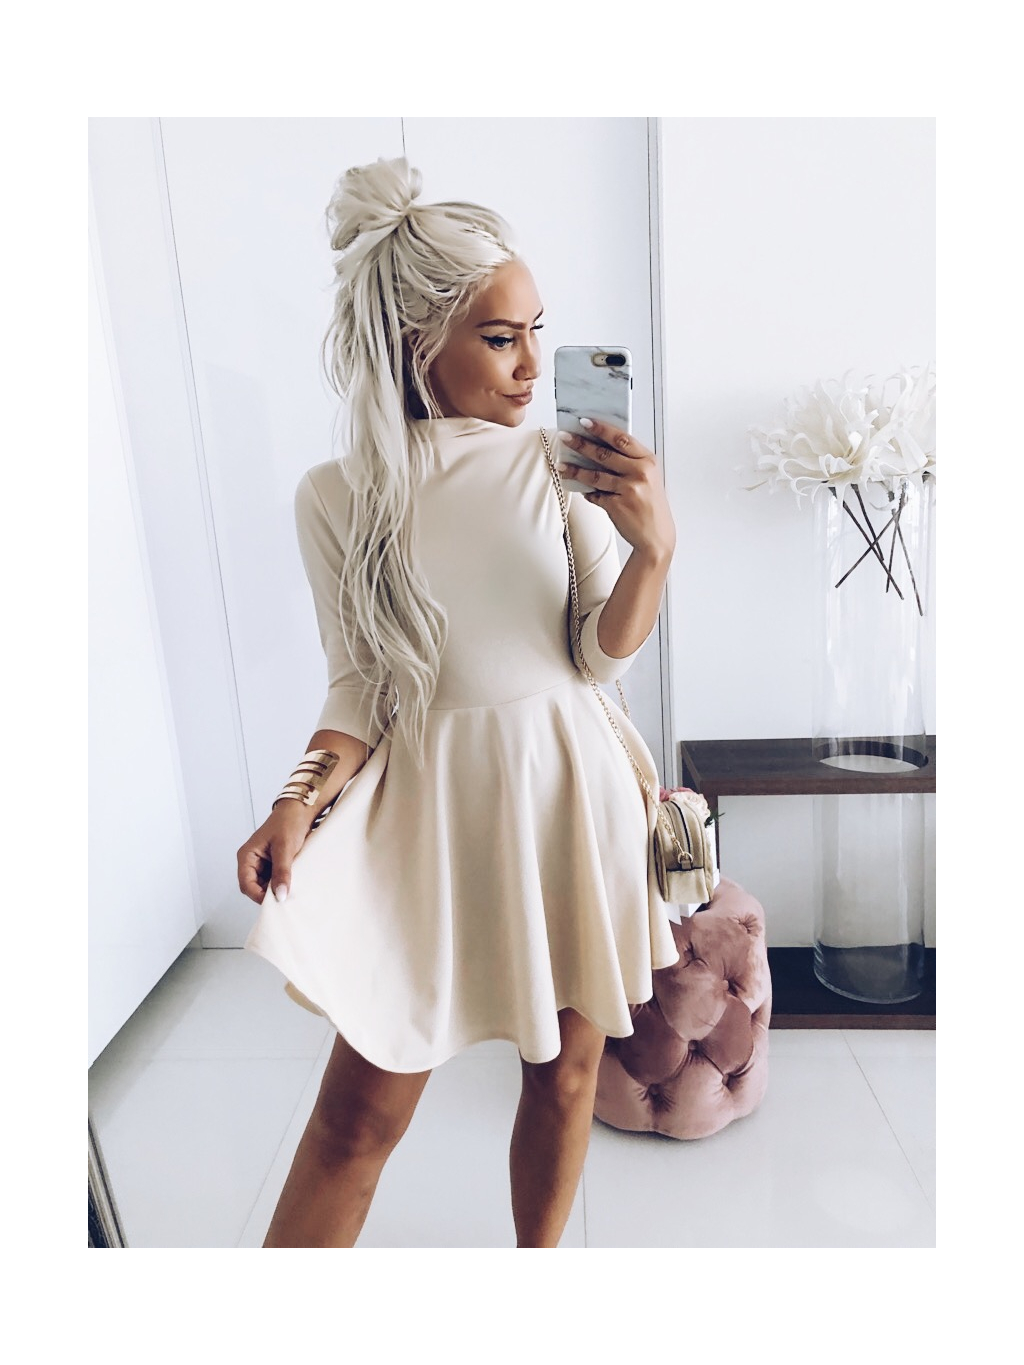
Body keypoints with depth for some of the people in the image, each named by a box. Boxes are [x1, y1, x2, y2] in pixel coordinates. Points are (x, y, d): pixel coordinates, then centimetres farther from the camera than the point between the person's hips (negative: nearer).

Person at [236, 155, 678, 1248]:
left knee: (565, 1067, 16)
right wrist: (302, 801, -14)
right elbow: (361, 684, 0)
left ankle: (536, 1264, 46)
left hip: (566, 788, 2)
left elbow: (600, 656, -2)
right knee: (361, 1109, 4)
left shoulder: (563, 463, -2)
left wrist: (655, 546, -19)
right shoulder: (338, 497, -4)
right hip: (428, 798, -1)